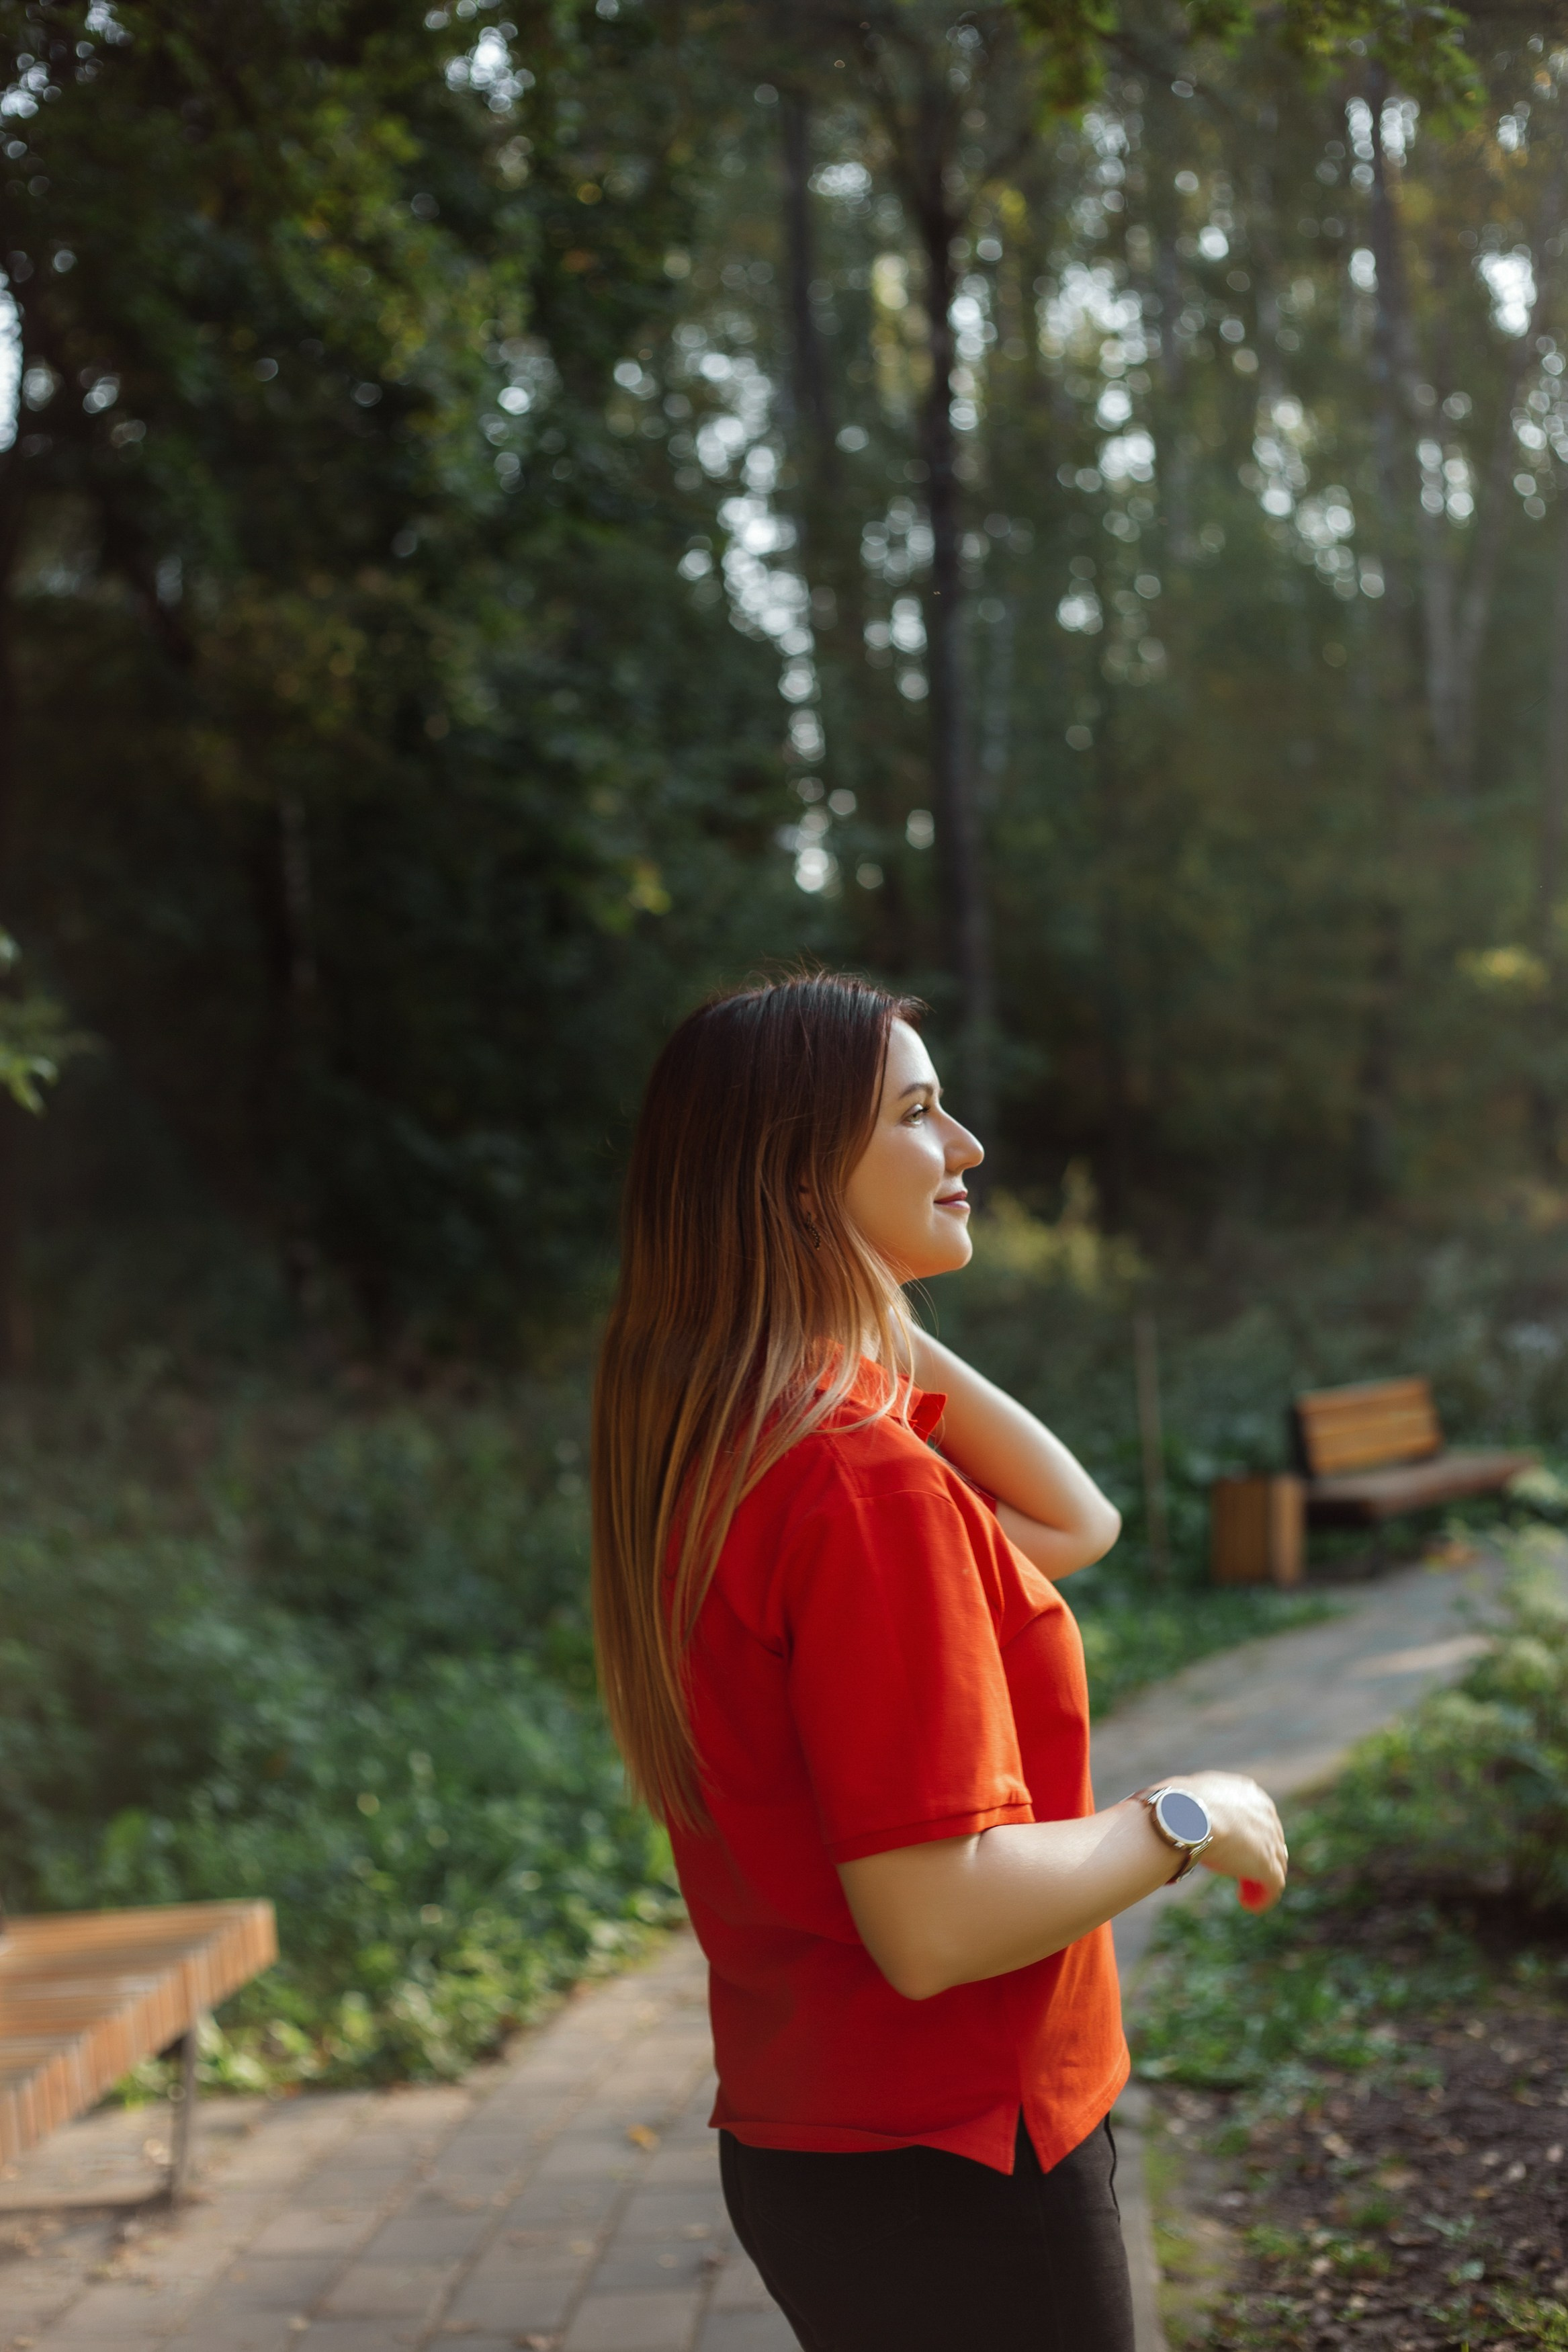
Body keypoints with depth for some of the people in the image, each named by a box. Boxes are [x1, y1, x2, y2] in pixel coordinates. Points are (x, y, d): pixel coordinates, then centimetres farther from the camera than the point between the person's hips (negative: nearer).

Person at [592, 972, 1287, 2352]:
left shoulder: (721, 1445, 5)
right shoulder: (867, 1481, -25)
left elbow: (1073, 1527, 12)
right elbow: (939, 1921, -28)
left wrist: (888, 1331, 4)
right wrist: (1190, 1822, -13)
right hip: (947, 2173, -9)